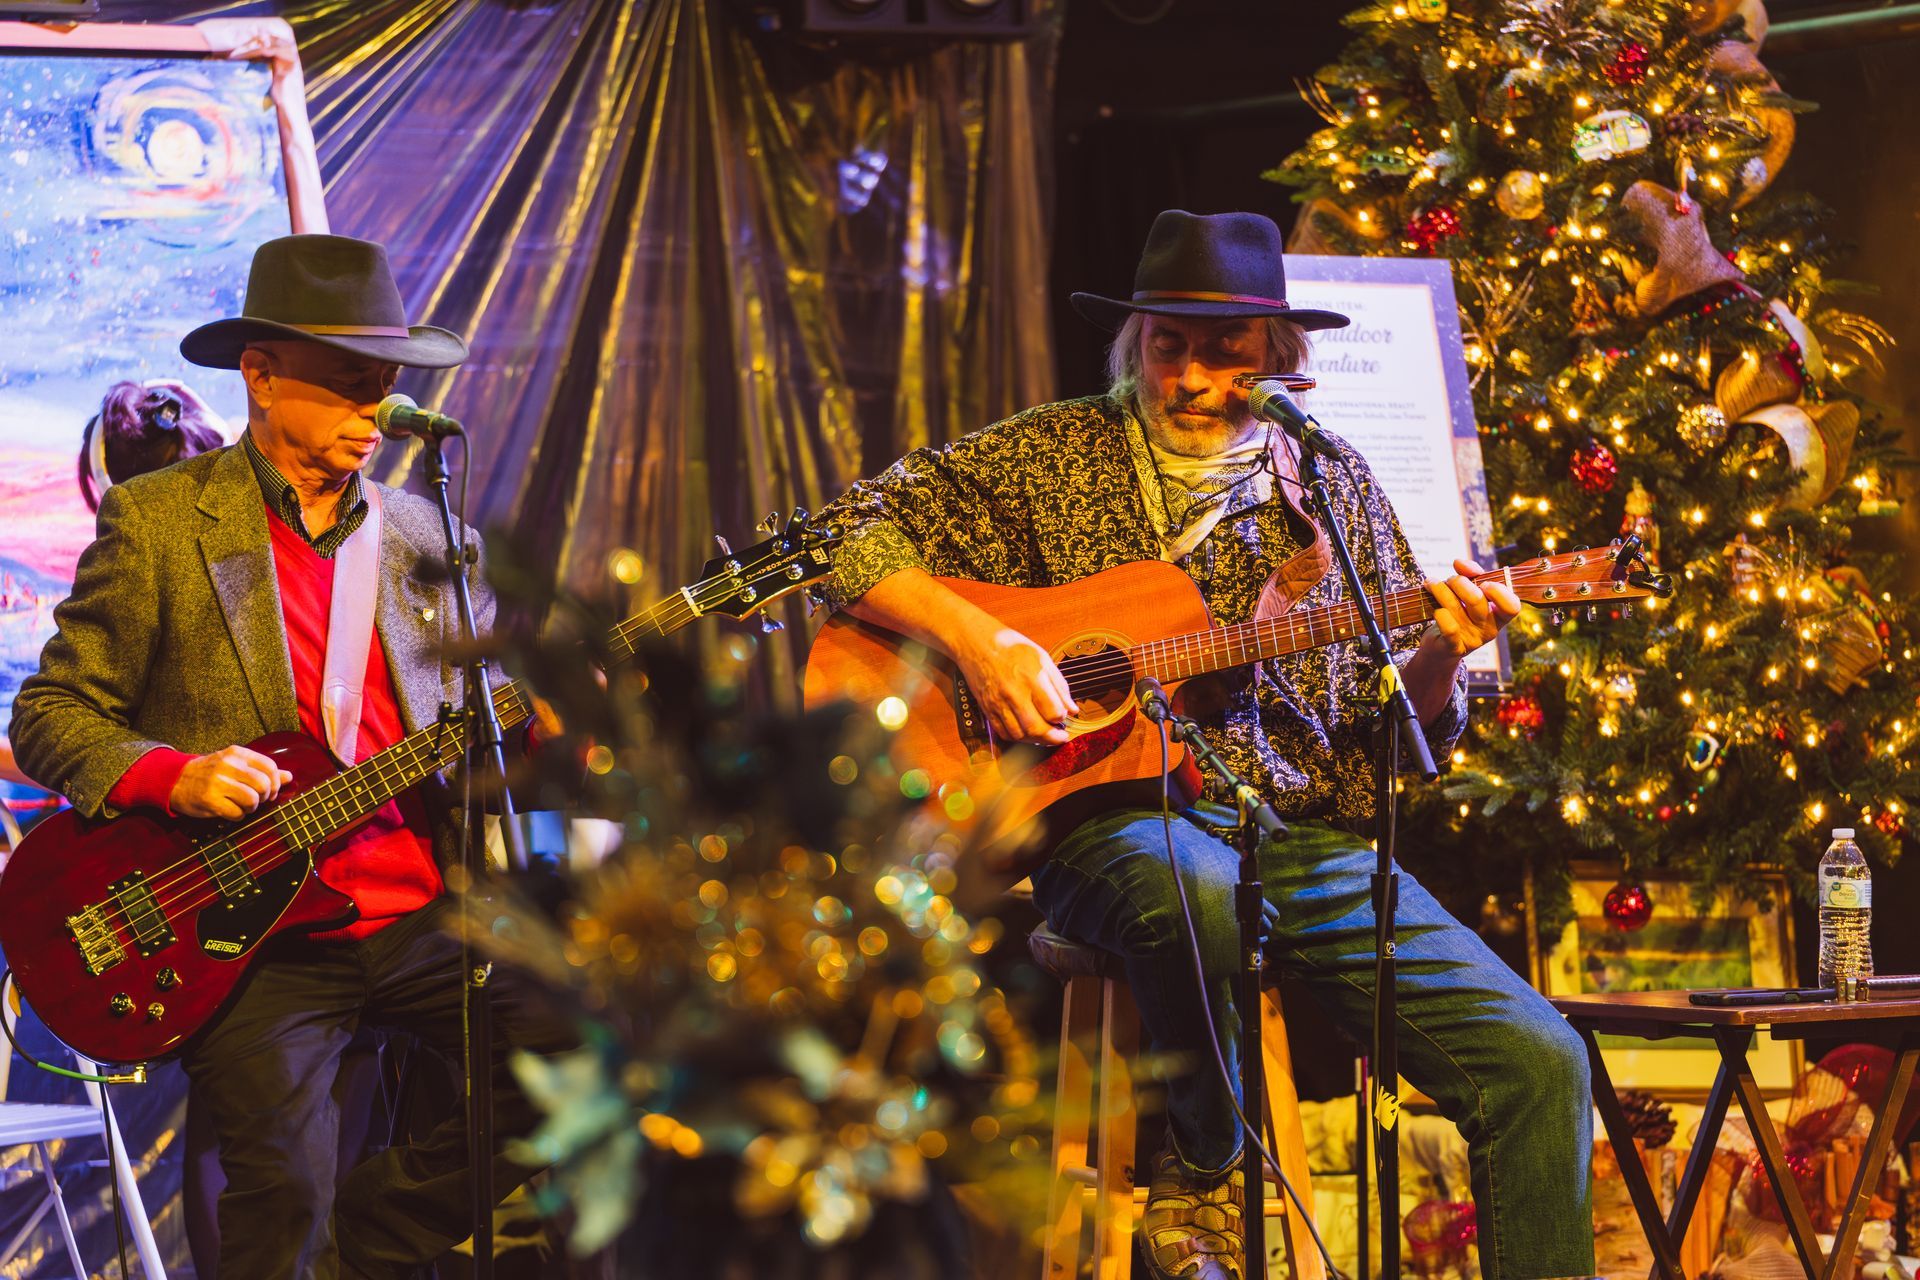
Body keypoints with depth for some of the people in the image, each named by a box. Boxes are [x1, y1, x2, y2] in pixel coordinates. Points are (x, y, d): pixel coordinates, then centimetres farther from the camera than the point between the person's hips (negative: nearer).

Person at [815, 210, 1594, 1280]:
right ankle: (1201, 1178, -14)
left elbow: (1405, 726, 15)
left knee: (1541, 1064, -17)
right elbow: (850, 532, 3)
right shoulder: (1052, 458, 8)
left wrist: (1440, 657, -8)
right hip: (1120, 820, -3)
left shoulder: (1335, 487, 14)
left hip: (1310, 835, 3)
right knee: (1197, 891, -41)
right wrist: (979, 638, -12)